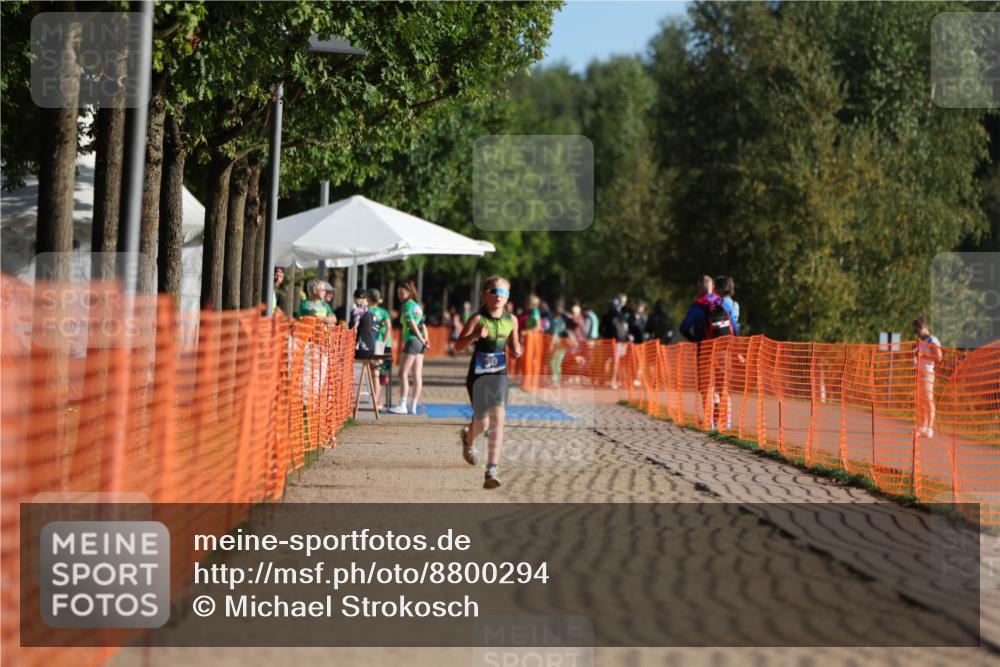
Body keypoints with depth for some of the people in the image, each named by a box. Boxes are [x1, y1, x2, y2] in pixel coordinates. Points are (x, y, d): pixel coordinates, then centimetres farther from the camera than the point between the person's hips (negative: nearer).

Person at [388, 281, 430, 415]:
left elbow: (412, 323, -16)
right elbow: (423, 325, 14)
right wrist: (426, 339, 5)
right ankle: (414, 407, 7)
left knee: (403, 373, -7)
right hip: (419, 343, 9)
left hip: (412, 342, -9)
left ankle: (402, 405, -10)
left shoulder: (407, 305, -9)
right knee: (417, 375, 6)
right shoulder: (417, 306, 18)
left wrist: (421, 339, -12)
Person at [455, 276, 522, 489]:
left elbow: (514, 344, 17)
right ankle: (468, 439, 47)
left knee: (498, 419, -14)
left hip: (499, 375, 2)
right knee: (482, 422, 8)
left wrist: (517, 350, -6)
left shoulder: (511, 320, 2)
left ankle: (492, 469, -14)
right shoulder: (478, 319, -10)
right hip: (478, 375, -2)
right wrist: (474, 336, -33)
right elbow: (458, 346, -15)